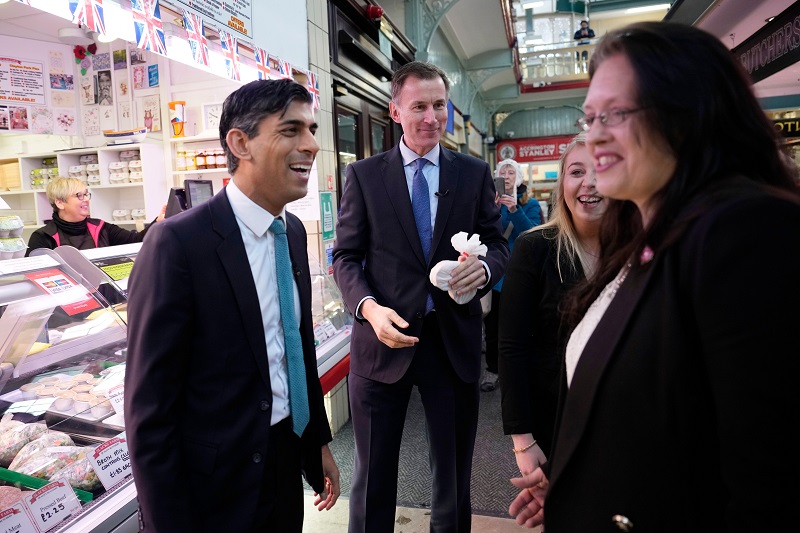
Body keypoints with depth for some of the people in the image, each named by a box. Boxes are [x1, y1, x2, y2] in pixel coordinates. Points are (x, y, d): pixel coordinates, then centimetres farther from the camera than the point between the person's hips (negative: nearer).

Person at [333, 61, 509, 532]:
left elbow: (497, 243, 7)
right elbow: (346, 256, 0)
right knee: (373, 475, 14)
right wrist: (369, 307, -18)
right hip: (384, 337, -1)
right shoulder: (364, 175, 1)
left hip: (455, 339, 2)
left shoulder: (475, 173, 5)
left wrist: (484, 268, -17)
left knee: (454, 474, 19)